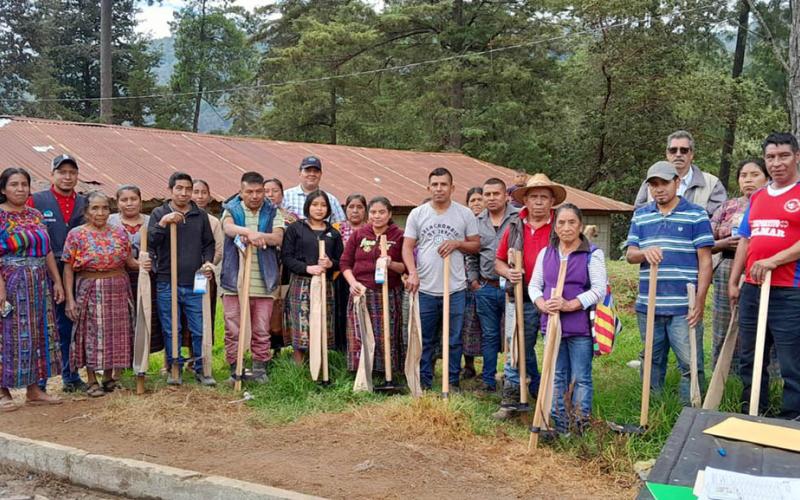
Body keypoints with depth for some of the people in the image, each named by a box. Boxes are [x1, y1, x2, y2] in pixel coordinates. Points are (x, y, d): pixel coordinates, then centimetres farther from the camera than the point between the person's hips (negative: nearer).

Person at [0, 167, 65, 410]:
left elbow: (47, 251, 13)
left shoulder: (36, 215, 11)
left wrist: (57, 281, 9)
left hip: (38, 285, 6)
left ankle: (33, 389, 17)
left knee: (37, 334, 9)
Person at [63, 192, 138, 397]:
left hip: (118, 290, 3)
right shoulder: (76, 234, -4)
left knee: (115, 332, 8)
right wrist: (70, 299, -9)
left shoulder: (119, 232, 5)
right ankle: (92, 381, 11)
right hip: (89, 291, -3)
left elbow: (129, 261, 9)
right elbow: (68, 269, -4)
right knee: (91, 333, 0)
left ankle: (109, 376, 23)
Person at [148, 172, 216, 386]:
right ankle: (174, 367, 19)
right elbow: (150, 242, -6)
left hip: (195, 283, 1)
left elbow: (209, 243, 16)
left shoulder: (200, 215, 10)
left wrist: (207, 262, -2)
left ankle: (201, 368, 15)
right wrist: (163, 223, -20)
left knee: (200, 329, 3)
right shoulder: (159, 213, 4)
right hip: (167, 283, -1)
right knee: (171, 330, 6)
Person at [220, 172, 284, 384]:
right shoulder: (231, 210, 7)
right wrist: (249, 232, -38)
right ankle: (235, 369, 13)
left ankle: (260, 369, 16)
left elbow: (278, 238, -7)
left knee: (261, 331, 6)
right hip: (234, 280, 0)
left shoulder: (273, 213, 10)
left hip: (263, 281, 1)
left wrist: (257, 235, -27)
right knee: (233, 330, 2)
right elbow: (229, 228, -17)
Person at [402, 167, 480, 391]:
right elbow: (407, 247, 1)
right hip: (425, 289, 0)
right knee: (424, 340, 10)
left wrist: (456, 243, -11)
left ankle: (452, 382, 20)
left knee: (454, 341, 8)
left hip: (455, 289, 0)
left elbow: (476, 245, 8)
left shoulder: (465, 214, 4)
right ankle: (423, 382, 21)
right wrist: (413, 273, -15)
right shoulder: (417, 214, 4)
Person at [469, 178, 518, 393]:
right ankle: (488, 381, 20)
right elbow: (471, 255, 16)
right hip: (486, 288, 4)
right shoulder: (477, 222, 9)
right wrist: (473, 279, 9)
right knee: (489, 336, 11)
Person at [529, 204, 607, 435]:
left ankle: (582, 426, 13)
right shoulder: (545, 253, 10)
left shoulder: (593, 254, -4)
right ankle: (559, 425, 21)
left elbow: (599, 290, -10)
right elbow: (534, 285, 12)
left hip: (581, 327, -4)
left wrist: (571, 305, -20)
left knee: (581, 378, 3)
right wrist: (541, 303, -8)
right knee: (557, 377, 12)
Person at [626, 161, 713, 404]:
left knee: (690, 364, -4)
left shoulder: (696, 215, 0)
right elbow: (630, 254, 8)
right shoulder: (640, 216, 12)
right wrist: (644, 252, -16)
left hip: (684, 307, -4)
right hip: (648, 305, 4)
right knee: (651, 362, 13)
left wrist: (700, 301, -10)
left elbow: (705, 261, -3)